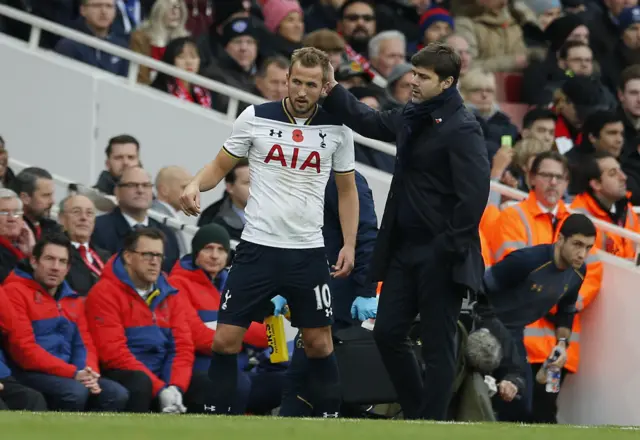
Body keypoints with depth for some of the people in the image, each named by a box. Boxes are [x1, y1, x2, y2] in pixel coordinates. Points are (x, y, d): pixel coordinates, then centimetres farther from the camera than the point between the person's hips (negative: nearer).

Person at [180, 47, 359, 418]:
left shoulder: (336, 128, 1)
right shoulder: (256, 118, -3)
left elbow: (347, 189, 12)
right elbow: (220, 166, 6)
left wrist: (350, 245, 3)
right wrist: (195, 185, -16)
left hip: (309, 251, 1)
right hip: (258, 247, -1)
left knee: (319, 343, 4)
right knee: (226, 340, -4)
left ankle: (331, 417, 17)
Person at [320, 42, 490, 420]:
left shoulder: (462, 129, -14)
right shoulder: (412, 117, 11)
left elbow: (475, 192, -20)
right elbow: (369, 122, 28)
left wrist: (450, 247, -21)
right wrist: (333, 91, 16)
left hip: (440, 257, -9)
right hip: (405, 248, 9)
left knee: (437, 345, -1)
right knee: (387, 333, 9)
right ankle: (416, 413, 21)